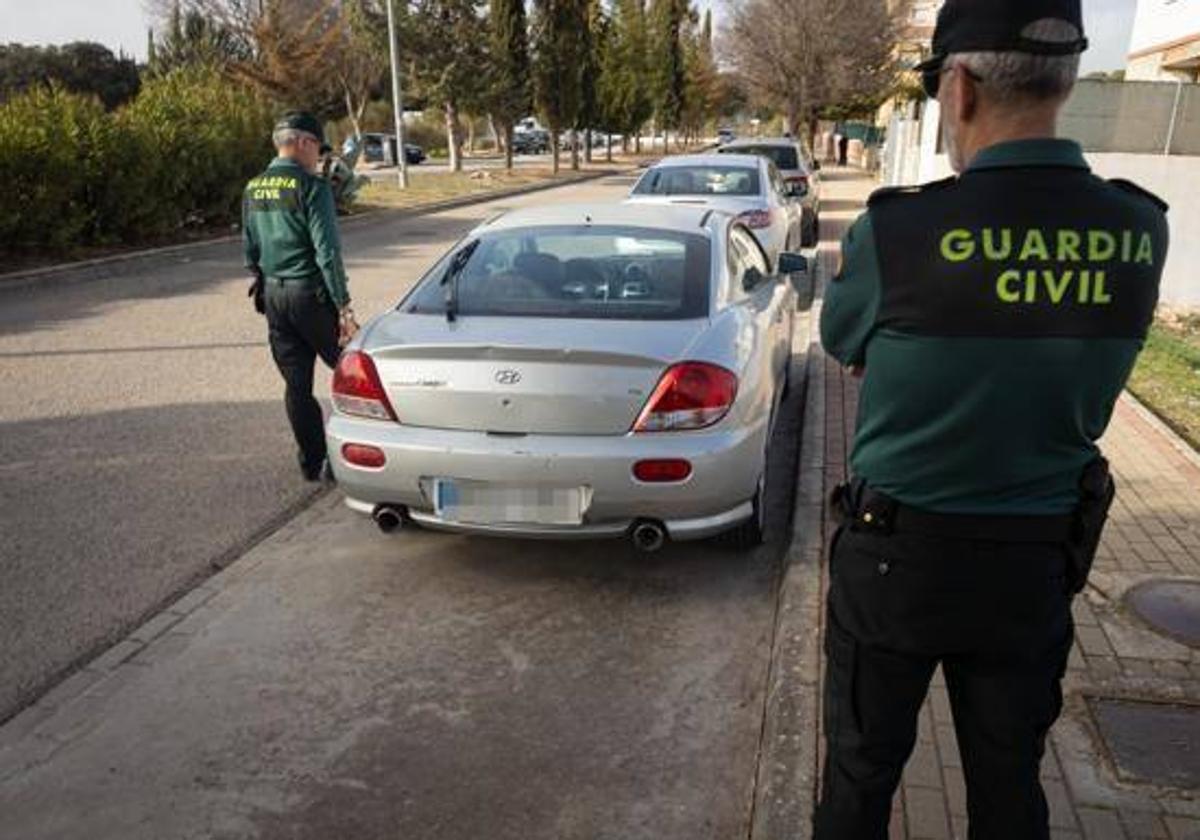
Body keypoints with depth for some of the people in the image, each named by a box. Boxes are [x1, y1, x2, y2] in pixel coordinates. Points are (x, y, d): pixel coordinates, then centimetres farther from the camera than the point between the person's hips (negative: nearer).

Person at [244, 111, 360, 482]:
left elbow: (250, 250, 16)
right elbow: (327, 252, -18)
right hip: (310, 294, -7)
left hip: (273, 295, 7)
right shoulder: (311, 186, -13)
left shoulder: (253, 189, 10)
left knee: (296, 383, 10)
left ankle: (312, 462, 17)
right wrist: (344, 308, -17)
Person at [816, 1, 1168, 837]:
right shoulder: (1139, 232, -8)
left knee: (863, 768, 18)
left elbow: (842, 341, -3)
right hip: (1039, 559, 4)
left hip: (897, 552, -3)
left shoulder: (898, 229, -21)